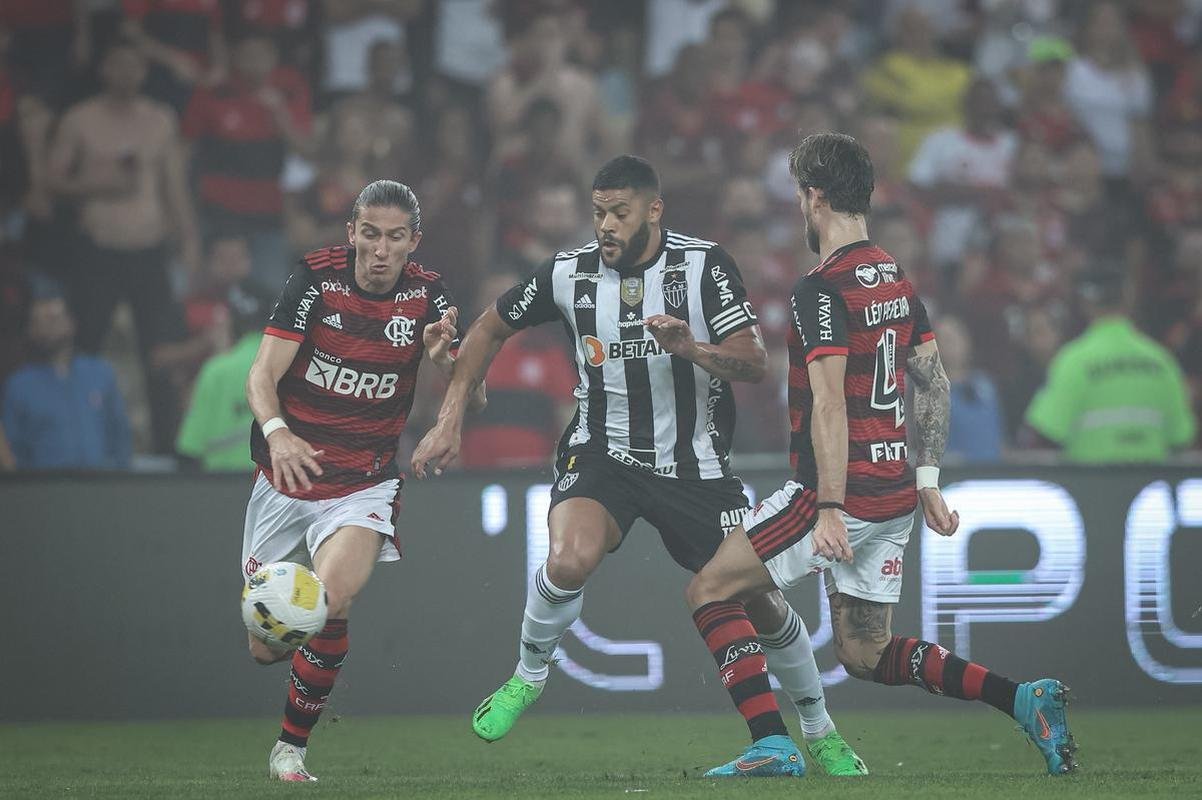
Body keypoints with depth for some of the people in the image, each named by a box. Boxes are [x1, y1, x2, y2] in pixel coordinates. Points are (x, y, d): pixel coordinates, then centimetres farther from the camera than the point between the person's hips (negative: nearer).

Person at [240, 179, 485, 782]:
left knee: (329, 603, -28)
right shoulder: (315, 280, -11)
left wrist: (443, 358, -27)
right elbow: (262, 377, -16)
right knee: (265, 648, 4)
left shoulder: (426, 297, -5)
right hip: (287, 473, 0)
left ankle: (292, 747, -8)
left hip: (364, 482, 0)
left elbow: (474, 401, -6)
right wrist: (276, 431, -37)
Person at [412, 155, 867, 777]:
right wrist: (449, 421, 4)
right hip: (602, 452, 0)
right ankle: (528, 677, -3)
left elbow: (754, 363, -16)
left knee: (759, 601, 3)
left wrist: (692, 349, -36)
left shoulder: (703, 265, -11)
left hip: (695, 463, 0)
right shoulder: (569, 273, -6)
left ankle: (820, 733, 27)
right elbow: (491, 328, 9)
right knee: (569, 560, -31)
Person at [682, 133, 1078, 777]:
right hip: (894, 496, 8)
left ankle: (772, 744, -8)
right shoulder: (897, 280, 13)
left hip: (841, 495, -8)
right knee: (864, 653, 15)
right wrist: (928, 482, 18)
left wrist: (830, 509, -26)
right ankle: (1024, 699, 2)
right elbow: (933, 383, 16)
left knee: (709, 593, 3)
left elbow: (829, 404, -22)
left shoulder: (821, 290, -14)